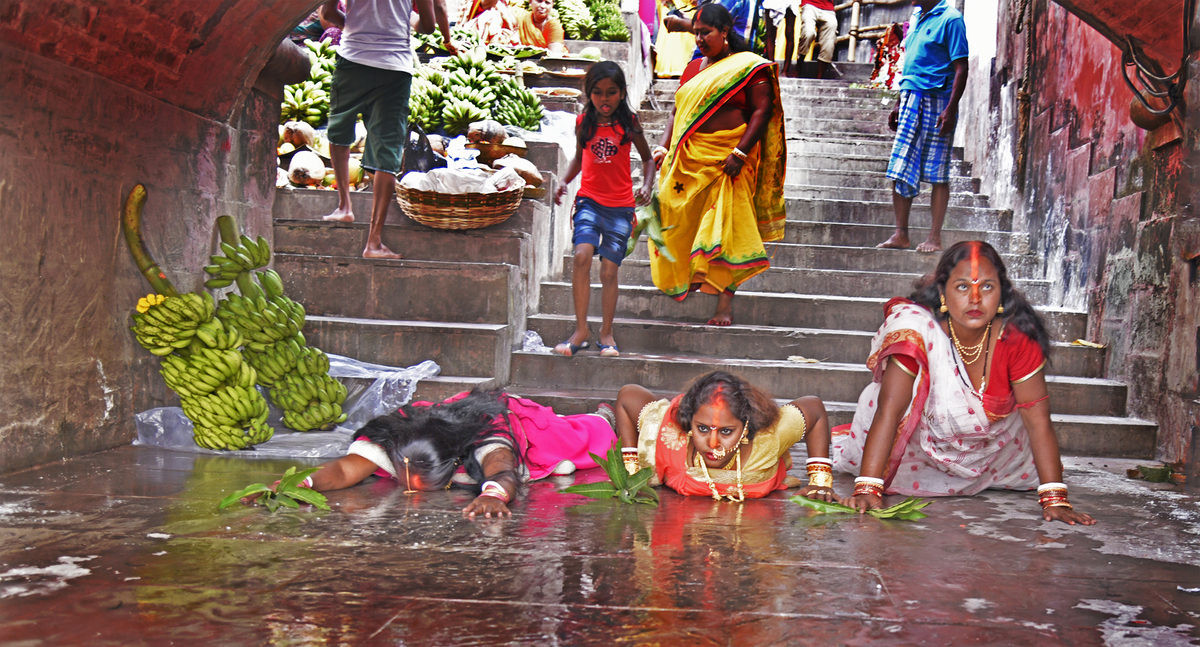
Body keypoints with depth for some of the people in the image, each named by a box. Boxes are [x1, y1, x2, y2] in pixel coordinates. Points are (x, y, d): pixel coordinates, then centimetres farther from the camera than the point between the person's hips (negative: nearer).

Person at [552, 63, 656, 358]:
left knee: (609, 270, 0)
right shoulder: (583, 122, 2)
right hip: (589, 200, 1)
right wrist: (565, 181, 2)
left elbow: (647, 158, 11)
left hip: (621, 206, -1)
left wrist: (647, 185, -6)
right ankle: (581, 329, -13)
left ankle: (606, 333, 18)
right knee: (582, 254, -22)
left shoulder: (628, 123, -2)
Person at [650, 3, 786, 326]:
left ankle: (725, 302, -7)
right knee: (678, 222, 4)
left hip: (728, 159, -6)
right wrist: (665, 146, 3)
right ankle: (692, 277, 25)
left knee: (725, 229, -9)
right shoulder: (693, 68, 17)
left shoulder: (750, 67, -1)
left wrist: (740, 153, -19)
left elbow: (762, 111, -9)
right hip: (689, 159, 6)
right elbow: (678, 110, 18)